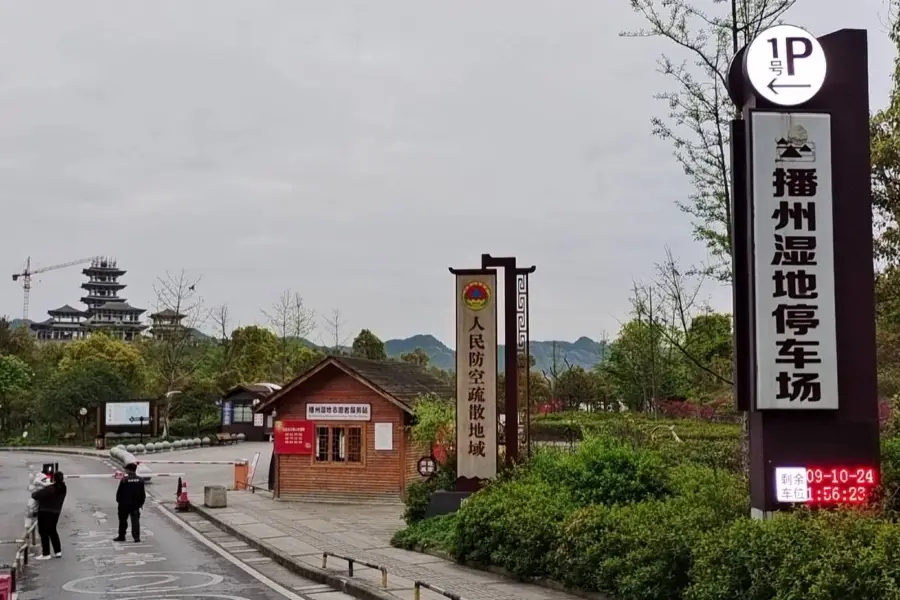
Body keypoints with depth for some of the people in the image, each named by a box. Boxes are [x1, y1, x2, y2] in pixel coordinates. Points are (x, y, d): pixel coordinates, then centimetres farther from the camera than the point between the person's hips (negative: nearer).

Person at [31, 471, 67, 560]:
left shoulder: (49, 489, -26)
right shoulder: (63, 488, -5)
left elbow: (35, 495, -20)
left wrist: (33, 494, 1)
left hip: (45, 513, -7)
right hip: (56, 512, 7)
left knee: (44, 532, 5)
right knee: (52, 531, 21)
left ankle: (46, 554, 9)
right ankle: (58, 551, 21)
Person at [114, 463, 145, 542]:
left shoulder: (124, 480, -15)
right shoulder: (140, 480, -1)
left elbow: (119, 492, -10)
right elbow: (142, 493, 5)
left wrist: (118, 500, 5)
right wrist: (141, 503, 13)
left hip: (124, 504, -3)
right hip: (136, 504, 3)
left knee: (123, 520, 10)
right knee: (135, 520, 4)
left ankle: (121, 536, 17)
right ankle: (136, 537, -3)